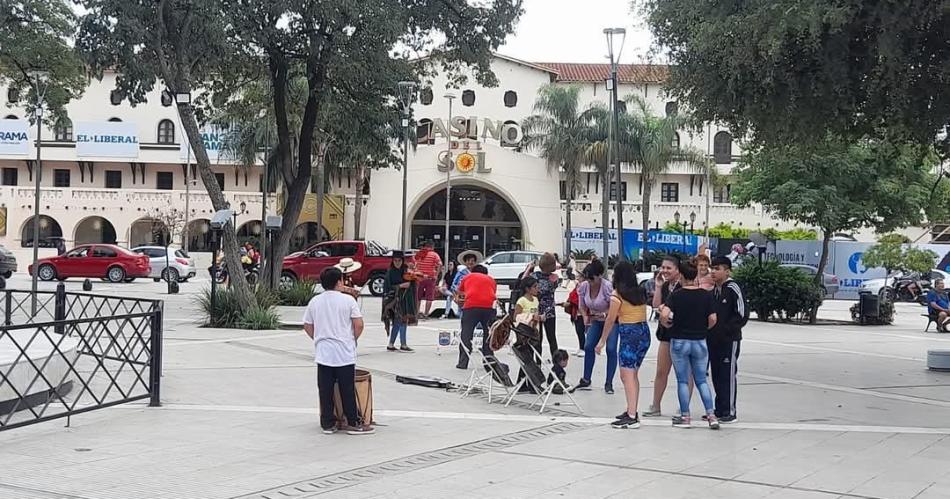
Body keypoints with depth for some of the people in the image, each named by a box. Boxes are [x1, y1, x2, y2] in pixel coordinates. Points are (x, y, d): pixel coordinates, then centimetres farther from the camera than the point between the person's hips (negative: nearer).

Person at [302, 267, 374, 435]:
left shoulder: (314, 301, 3)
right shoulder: (348, 300, -8)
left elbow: (307, 326, 9)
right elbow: (359, 324, -9)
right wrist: (353, 339, 8)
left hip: (322, 353, 3)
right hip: (344, 353, -3)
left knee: (325, 390, 7)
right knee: (347, 389, 3)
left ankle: (328, 423, 12)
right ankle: (353, 423, 9)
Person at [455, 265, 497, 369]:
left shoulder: (468, 277, 23)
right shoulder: (491, 279, 25)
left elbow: (460, 291, 35)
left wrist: (459, 298, 55)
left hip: (471, 306, -1)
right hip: (489, 306, 2)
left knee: (466, 335, 5)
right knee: (489, 335, 15)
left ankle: (463, 363, 1)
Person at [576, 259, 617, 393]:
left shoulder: (607, 287, -28)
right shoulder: (583, 286, -12)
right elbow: (582, 306, 1)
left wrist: (604, 315, -37)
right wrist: (585, 317, -18)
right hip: (595, 321, 5)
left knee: (611, 349, -12)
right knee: (588, 346, -1)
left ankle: (609, 383, -3)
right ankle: (586, 380, 12)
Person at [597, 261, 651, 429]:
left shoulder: (617, 294, -7)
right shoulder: (640, 292, 13)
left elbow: (610, 320, -4)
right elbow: (644, 314, 5)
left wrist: (602, 340, 4)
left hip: (629, 333, -8)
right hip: (644, 332, 8)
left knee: (627, 375, -8)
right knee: (633, 374, 17)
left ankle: (632, 417, -14)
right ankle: (631, 410, 24)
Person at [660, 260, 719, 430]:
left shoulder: (676, 295, -10)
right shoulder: (706, 295, -2)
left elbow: (664, 315, -21)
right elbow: (713, 319, -5)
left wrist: (668, 325, 0)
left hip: (679, 341, -2)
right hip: (700, 341, 2)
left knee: (682, 381, 7)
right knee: (701, 381, 11)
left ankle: (685, 417, 10)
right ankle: (711, 415, 2)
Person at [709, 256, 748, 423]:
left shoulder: (732, 288, -11)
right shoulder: (714, 289, 12)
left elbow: (742, 314, -15)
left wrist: (725, 329, -16)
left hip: (729, 340, -8)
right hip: (713, 340, 8)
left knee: (727, 375, -4)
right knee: (716, 375, 11)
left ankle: (729, 412, 1)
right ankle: (720, 410, 20)